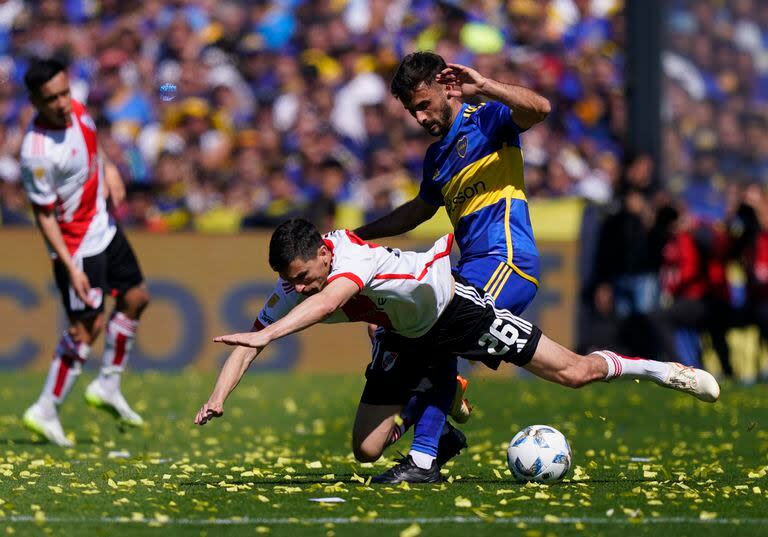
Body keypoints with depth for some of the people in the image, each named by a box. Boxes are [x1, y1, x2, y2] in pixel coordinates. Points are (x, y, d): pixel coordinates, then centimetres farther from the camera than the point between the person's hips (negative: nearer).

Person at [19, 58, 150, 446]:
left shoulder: (76, 111, -7)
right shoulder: (37, 152, -30)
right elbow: (44, 215, -23)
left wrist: (109, 170, 1)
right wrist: (71, 268, -25)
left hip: (104, 228, 9)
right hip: (76, 246, -9)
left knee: (136, 298, 16)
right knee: (86, 327, -6)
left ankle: (108, 387, 30)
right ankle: (46, 411, 7)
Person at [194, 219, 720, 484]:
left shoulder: (352, 252, -38)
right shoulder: (291, 287, -18)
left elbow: (328, 300, -58)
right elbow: (249, 345, -15)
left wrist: (267, 334, -68)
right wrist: (217, 398, -30)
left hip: (453, 307, -6)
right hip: (403, 338, 6)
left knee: (573, 372, -9)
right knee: (366, 450, 1)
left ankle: (662, 370, 16)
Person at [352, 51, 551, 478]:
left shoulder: (486, 120, -3)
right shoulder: (436, 155, 21)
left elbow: (539, 108, -24)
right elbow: (421, 208, 38)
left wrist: (484, 87, -34)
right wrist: (359, 235, 38)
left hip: (506, 260, -10)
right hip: (472, 267, 10)